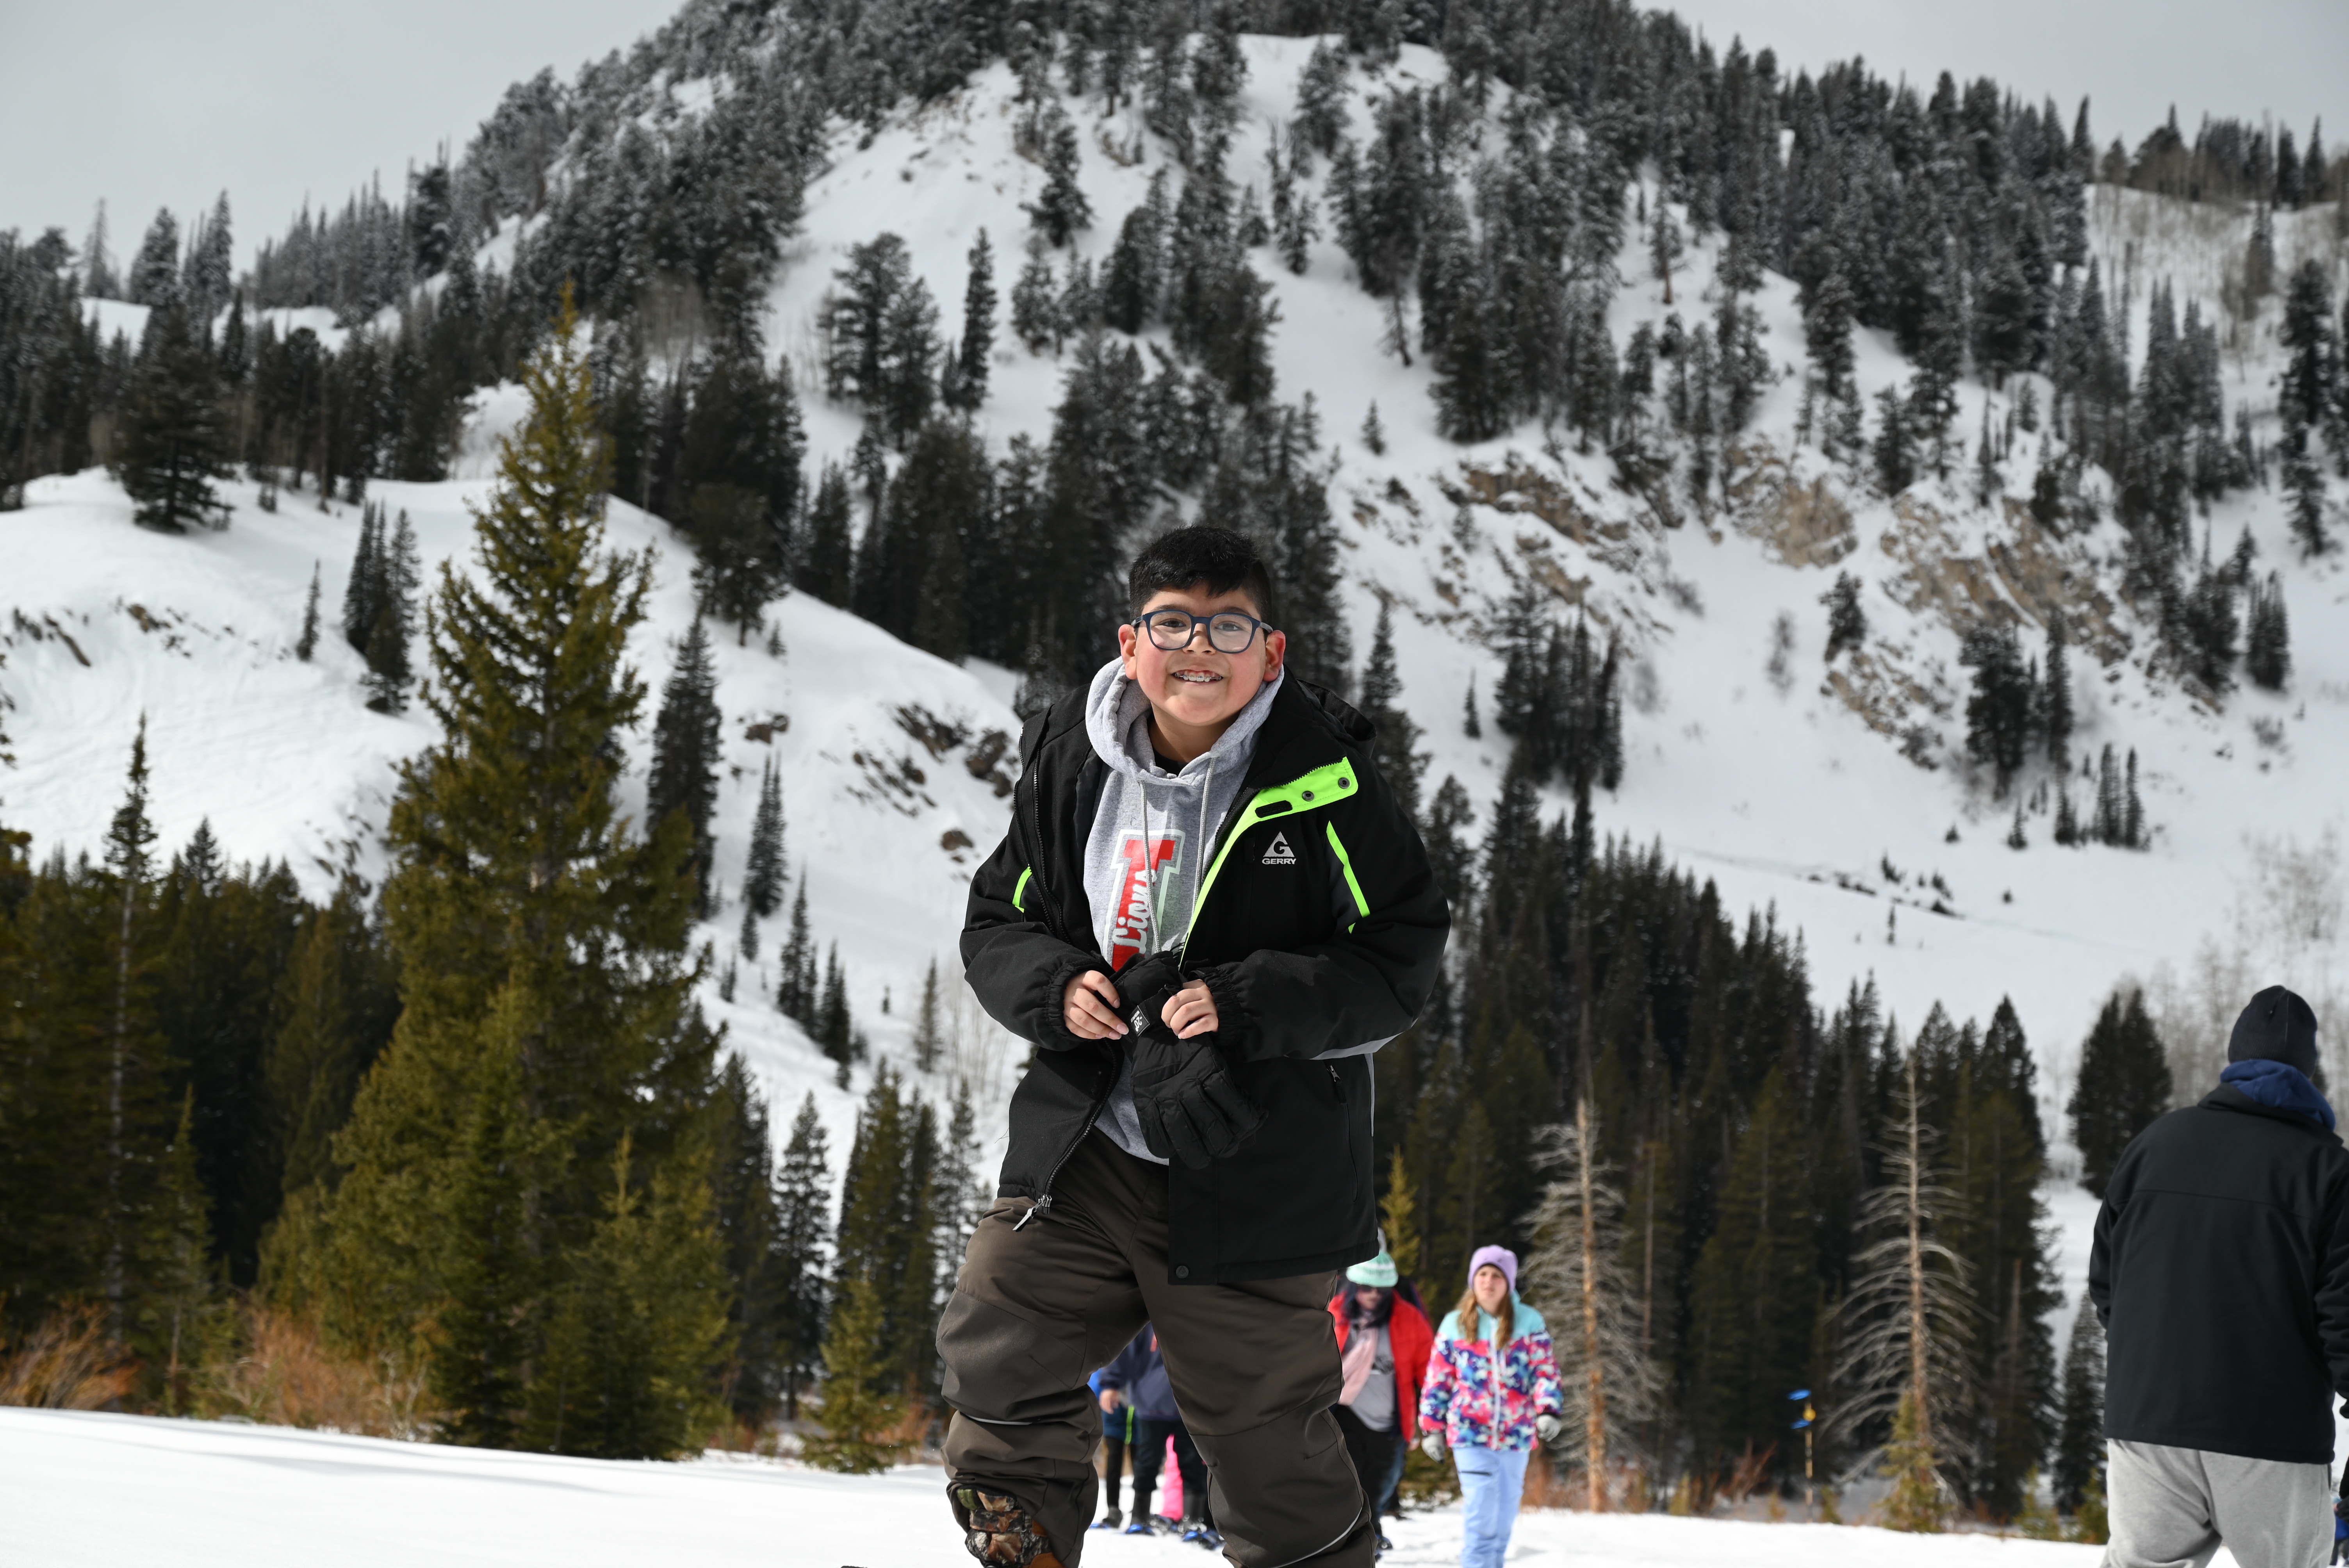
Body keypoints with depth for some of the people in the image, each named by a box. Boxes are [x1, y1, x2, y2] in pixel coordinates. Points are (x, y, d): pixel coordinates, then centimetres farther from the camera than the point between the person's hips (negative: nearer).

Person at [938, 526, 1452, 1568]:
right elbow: (996, 923, 11)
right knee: (993, 1352, 1)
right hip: (1086, 1145, 4)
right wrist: (1056, 987, -11)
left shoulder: (1324, 781, -10)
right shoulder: (1070, 765, 1)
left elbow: (1400, 960, -9)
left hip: (1253, 1175, -4)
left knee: (1259, 1425, 5)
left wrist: (1249, 1004, -22)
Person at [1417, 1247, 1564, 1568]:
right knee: (1481, 1516, -13)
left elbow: (1546, 1371, 0)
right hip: (1471, 1433, -2)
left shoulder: (1529, 1323, 2)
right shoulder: (1455, 1325, 4)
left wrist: (1549, 1411, -16)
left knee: (1504, 1517, 13)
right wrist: (1433, 1427, 6)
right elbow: (1438, 1379, 8)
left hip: (1516, 1433, 2)